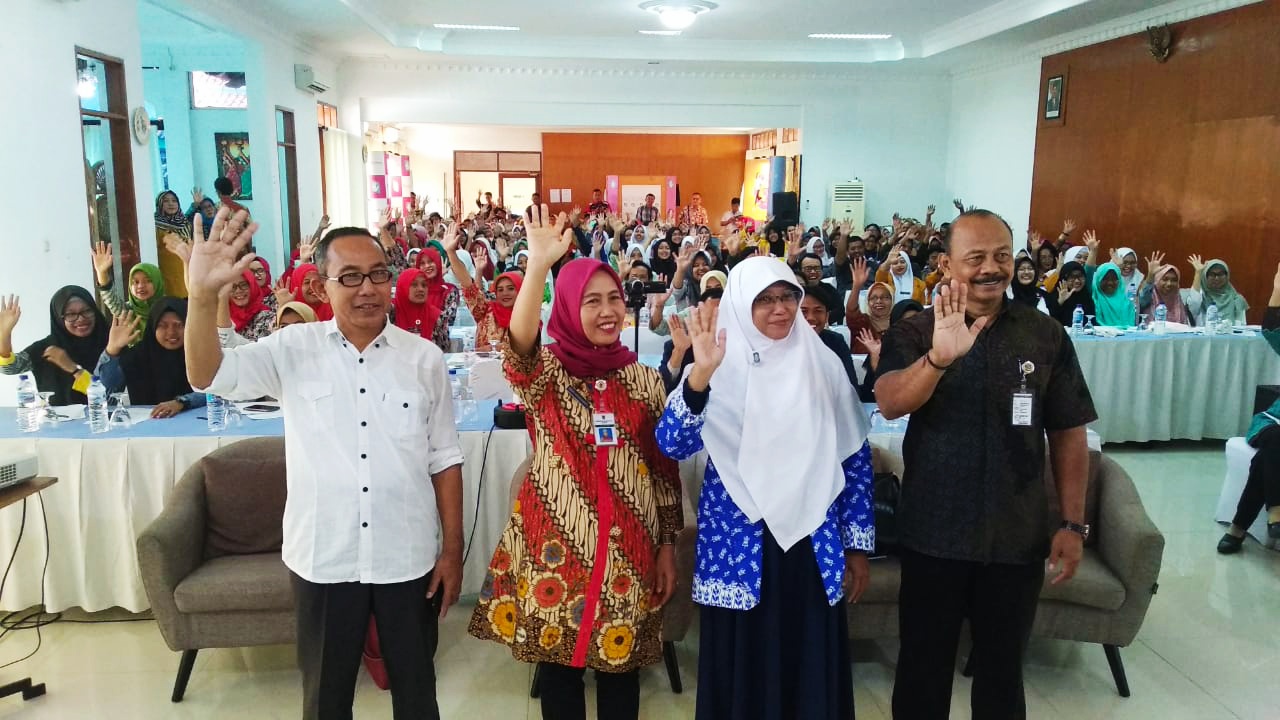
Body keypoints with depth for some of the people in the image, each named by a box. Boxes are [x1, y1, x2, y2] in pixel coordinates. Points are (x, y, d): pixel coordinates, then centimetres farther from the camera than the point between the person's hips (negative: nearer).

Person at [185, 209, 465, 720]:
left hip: (409, 559, 0)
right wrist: (203, 294, -29)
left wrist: (452, 550, 0)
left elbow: (444, 461, 1)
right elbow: (206, 375, -12)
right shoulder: (292, 349, -2)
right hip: (322, 560, 0)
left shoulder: (424, 358, -2)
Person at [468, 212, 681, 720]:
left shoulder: (644, 380, 2)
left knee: (620, 665, 12)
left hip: (628, 550, 2)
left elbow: (665, 467, 6)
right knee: (557, 665, 11)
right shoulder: (545, 374, -5)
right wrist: (539, 265, -43)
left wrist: (668, 547, 6)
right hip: (556, 547, -1)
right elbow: (519, 342, -29)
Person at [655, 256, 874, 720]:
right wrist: (700, 374, -32)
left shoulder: (823, 364, 2)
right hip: (738, 548, -2)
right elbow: (673, 445, -17)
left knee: (813, 672, 11)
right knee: (741, 671, 9)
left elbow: (855, 457, 8)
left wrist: (858, 545, 7)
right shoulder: (720, 366, -4)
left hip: (814, 545, 2)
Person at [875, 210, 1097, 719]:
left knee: (1002, 671, 17)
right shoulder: (913, 334, -6)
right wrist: (940, 357, -42)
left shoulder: (1046, 336, -1)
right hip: (933, 534, -1)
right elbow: (889, 404, -25)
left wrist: (1073, 524, -1)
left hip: (1018, 537, 1)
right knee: (923, 669, 13)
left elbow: (1068, 434, 3)